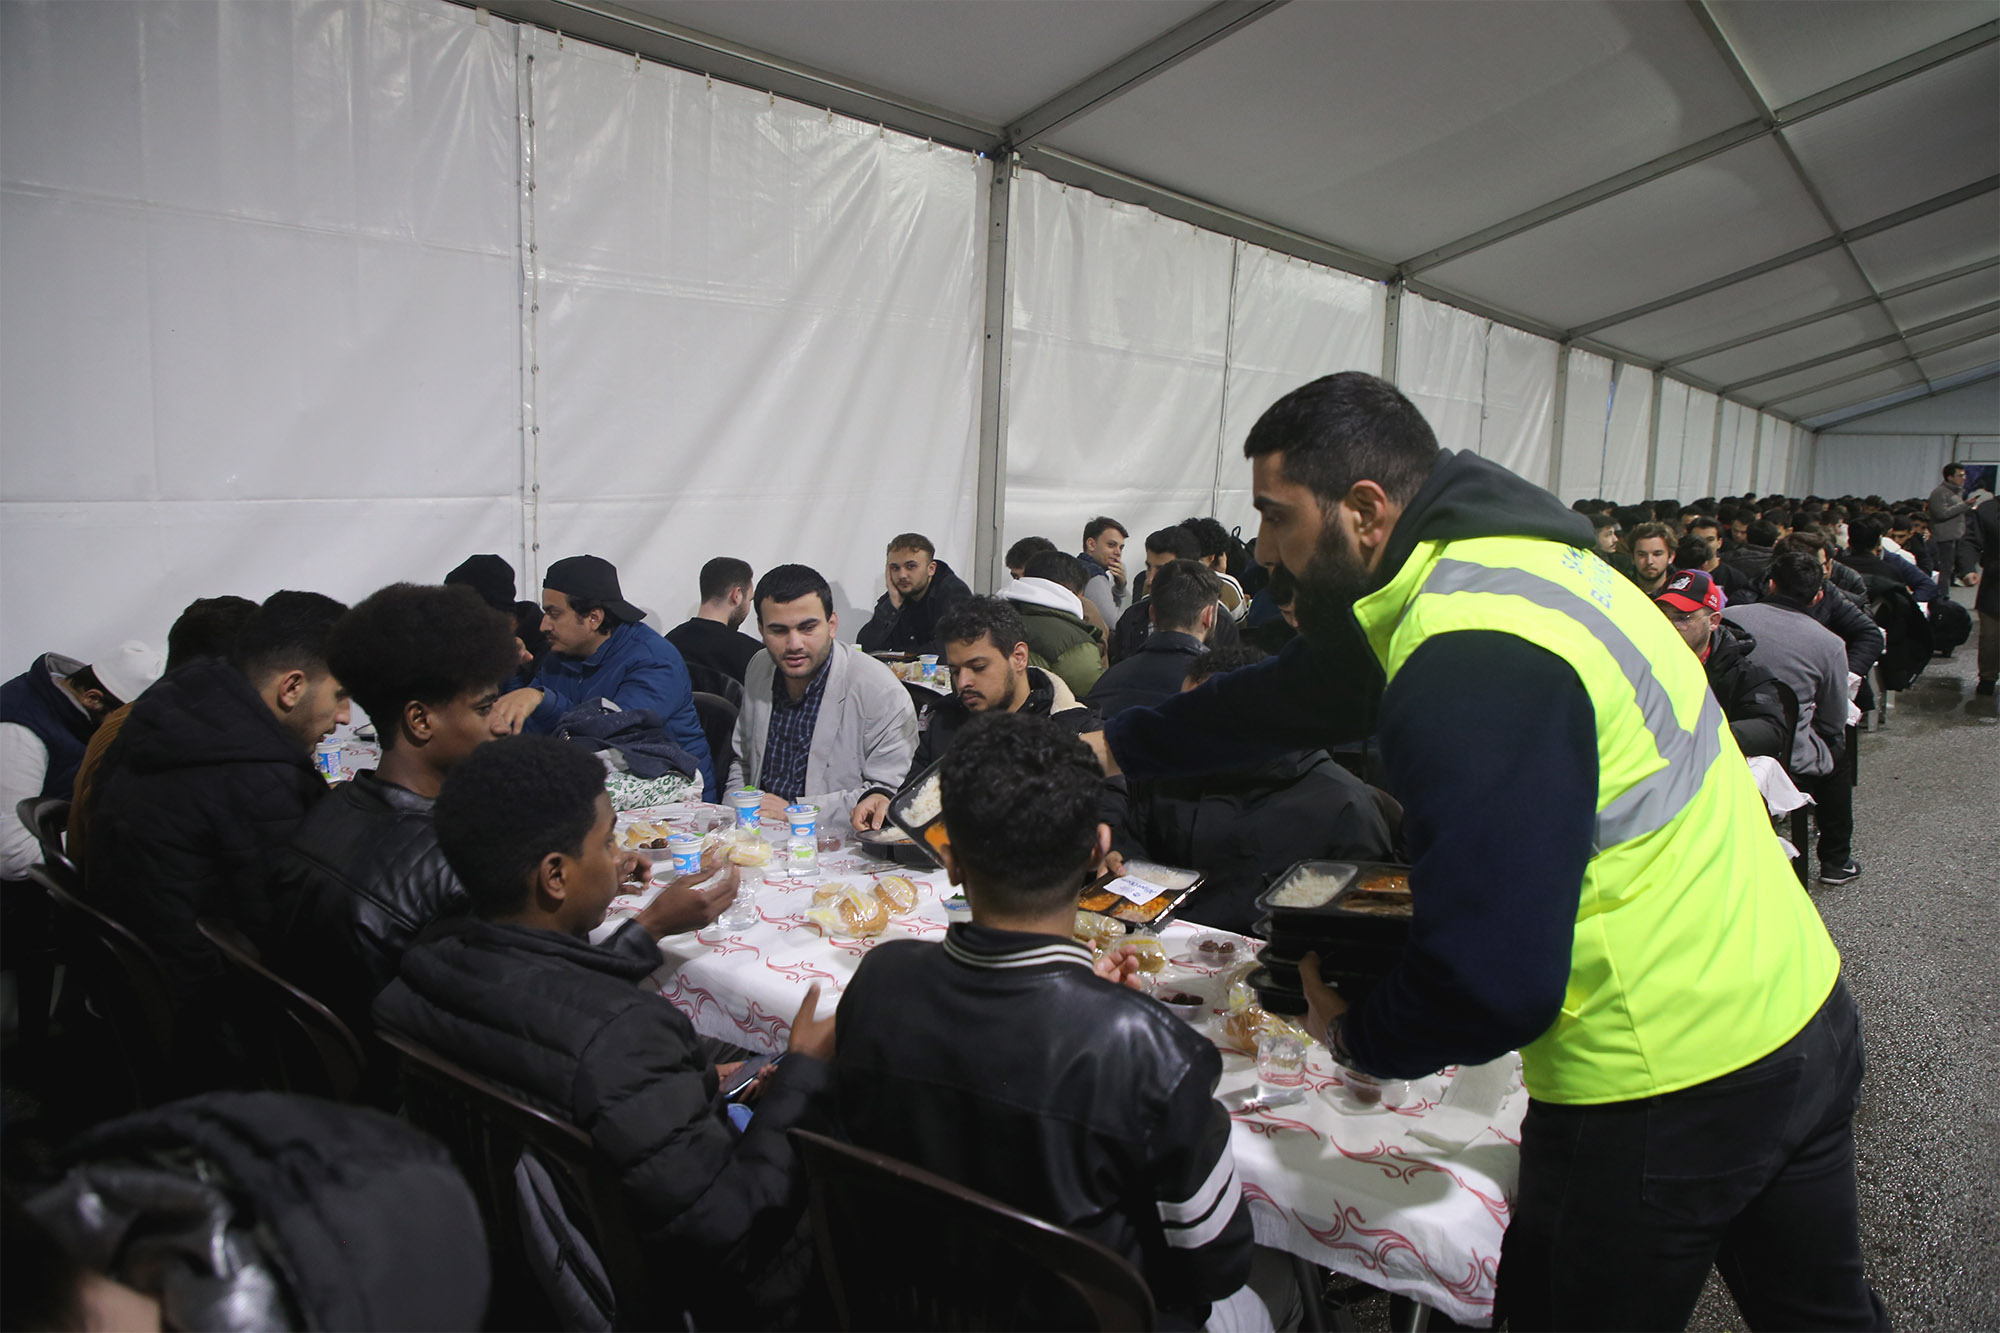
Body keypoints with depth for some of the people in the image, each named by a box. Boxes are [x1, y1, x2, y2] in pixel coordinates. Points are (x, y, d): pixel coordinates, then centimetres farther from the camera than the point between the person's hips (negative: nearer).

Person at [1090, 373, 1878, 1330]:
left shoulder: (1472, 661, -30)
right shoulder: (1497, 550, 2)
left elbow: (1493, 980, -30)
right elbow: (1302, 692, 12)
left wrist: (1354, 1034, -9)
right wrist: (1115, 747, 15)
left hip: (1666, 1082, -9)